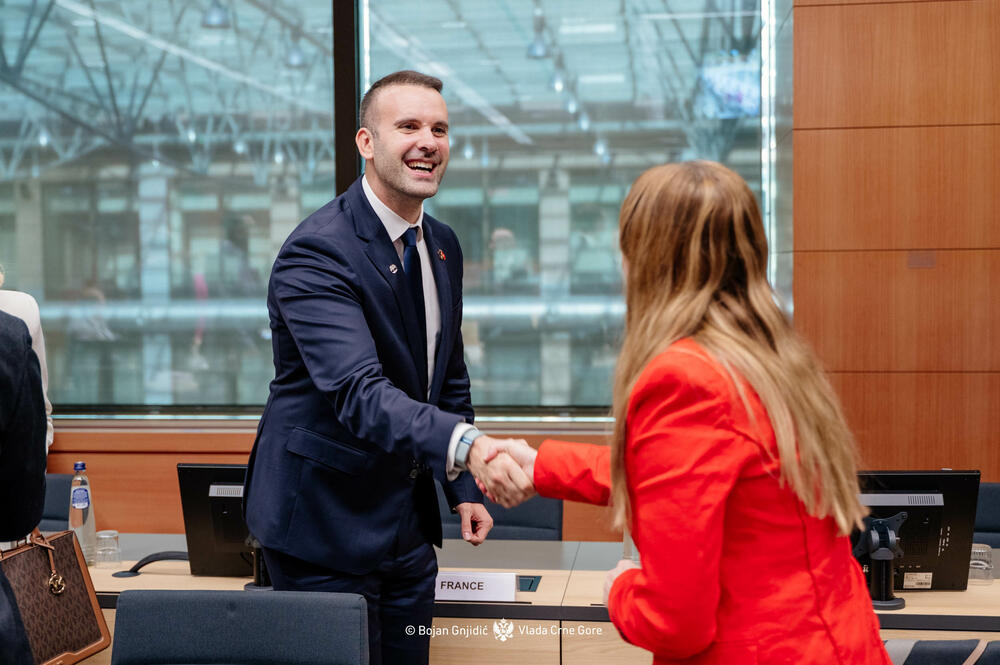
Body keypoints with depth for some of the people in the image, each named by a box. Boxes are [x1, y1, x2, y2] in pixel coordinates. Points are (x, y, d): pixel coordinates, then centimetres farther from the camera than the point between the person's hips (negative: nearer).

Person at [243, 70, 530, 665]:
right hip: (325, 521, -7)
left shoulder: (443, 245, 7)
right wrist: (467, 447, -49)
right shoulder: (317, 252, -20)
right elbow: (358, 392, -34)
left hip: (408, 521, 8)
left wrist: (464, 488, 11)